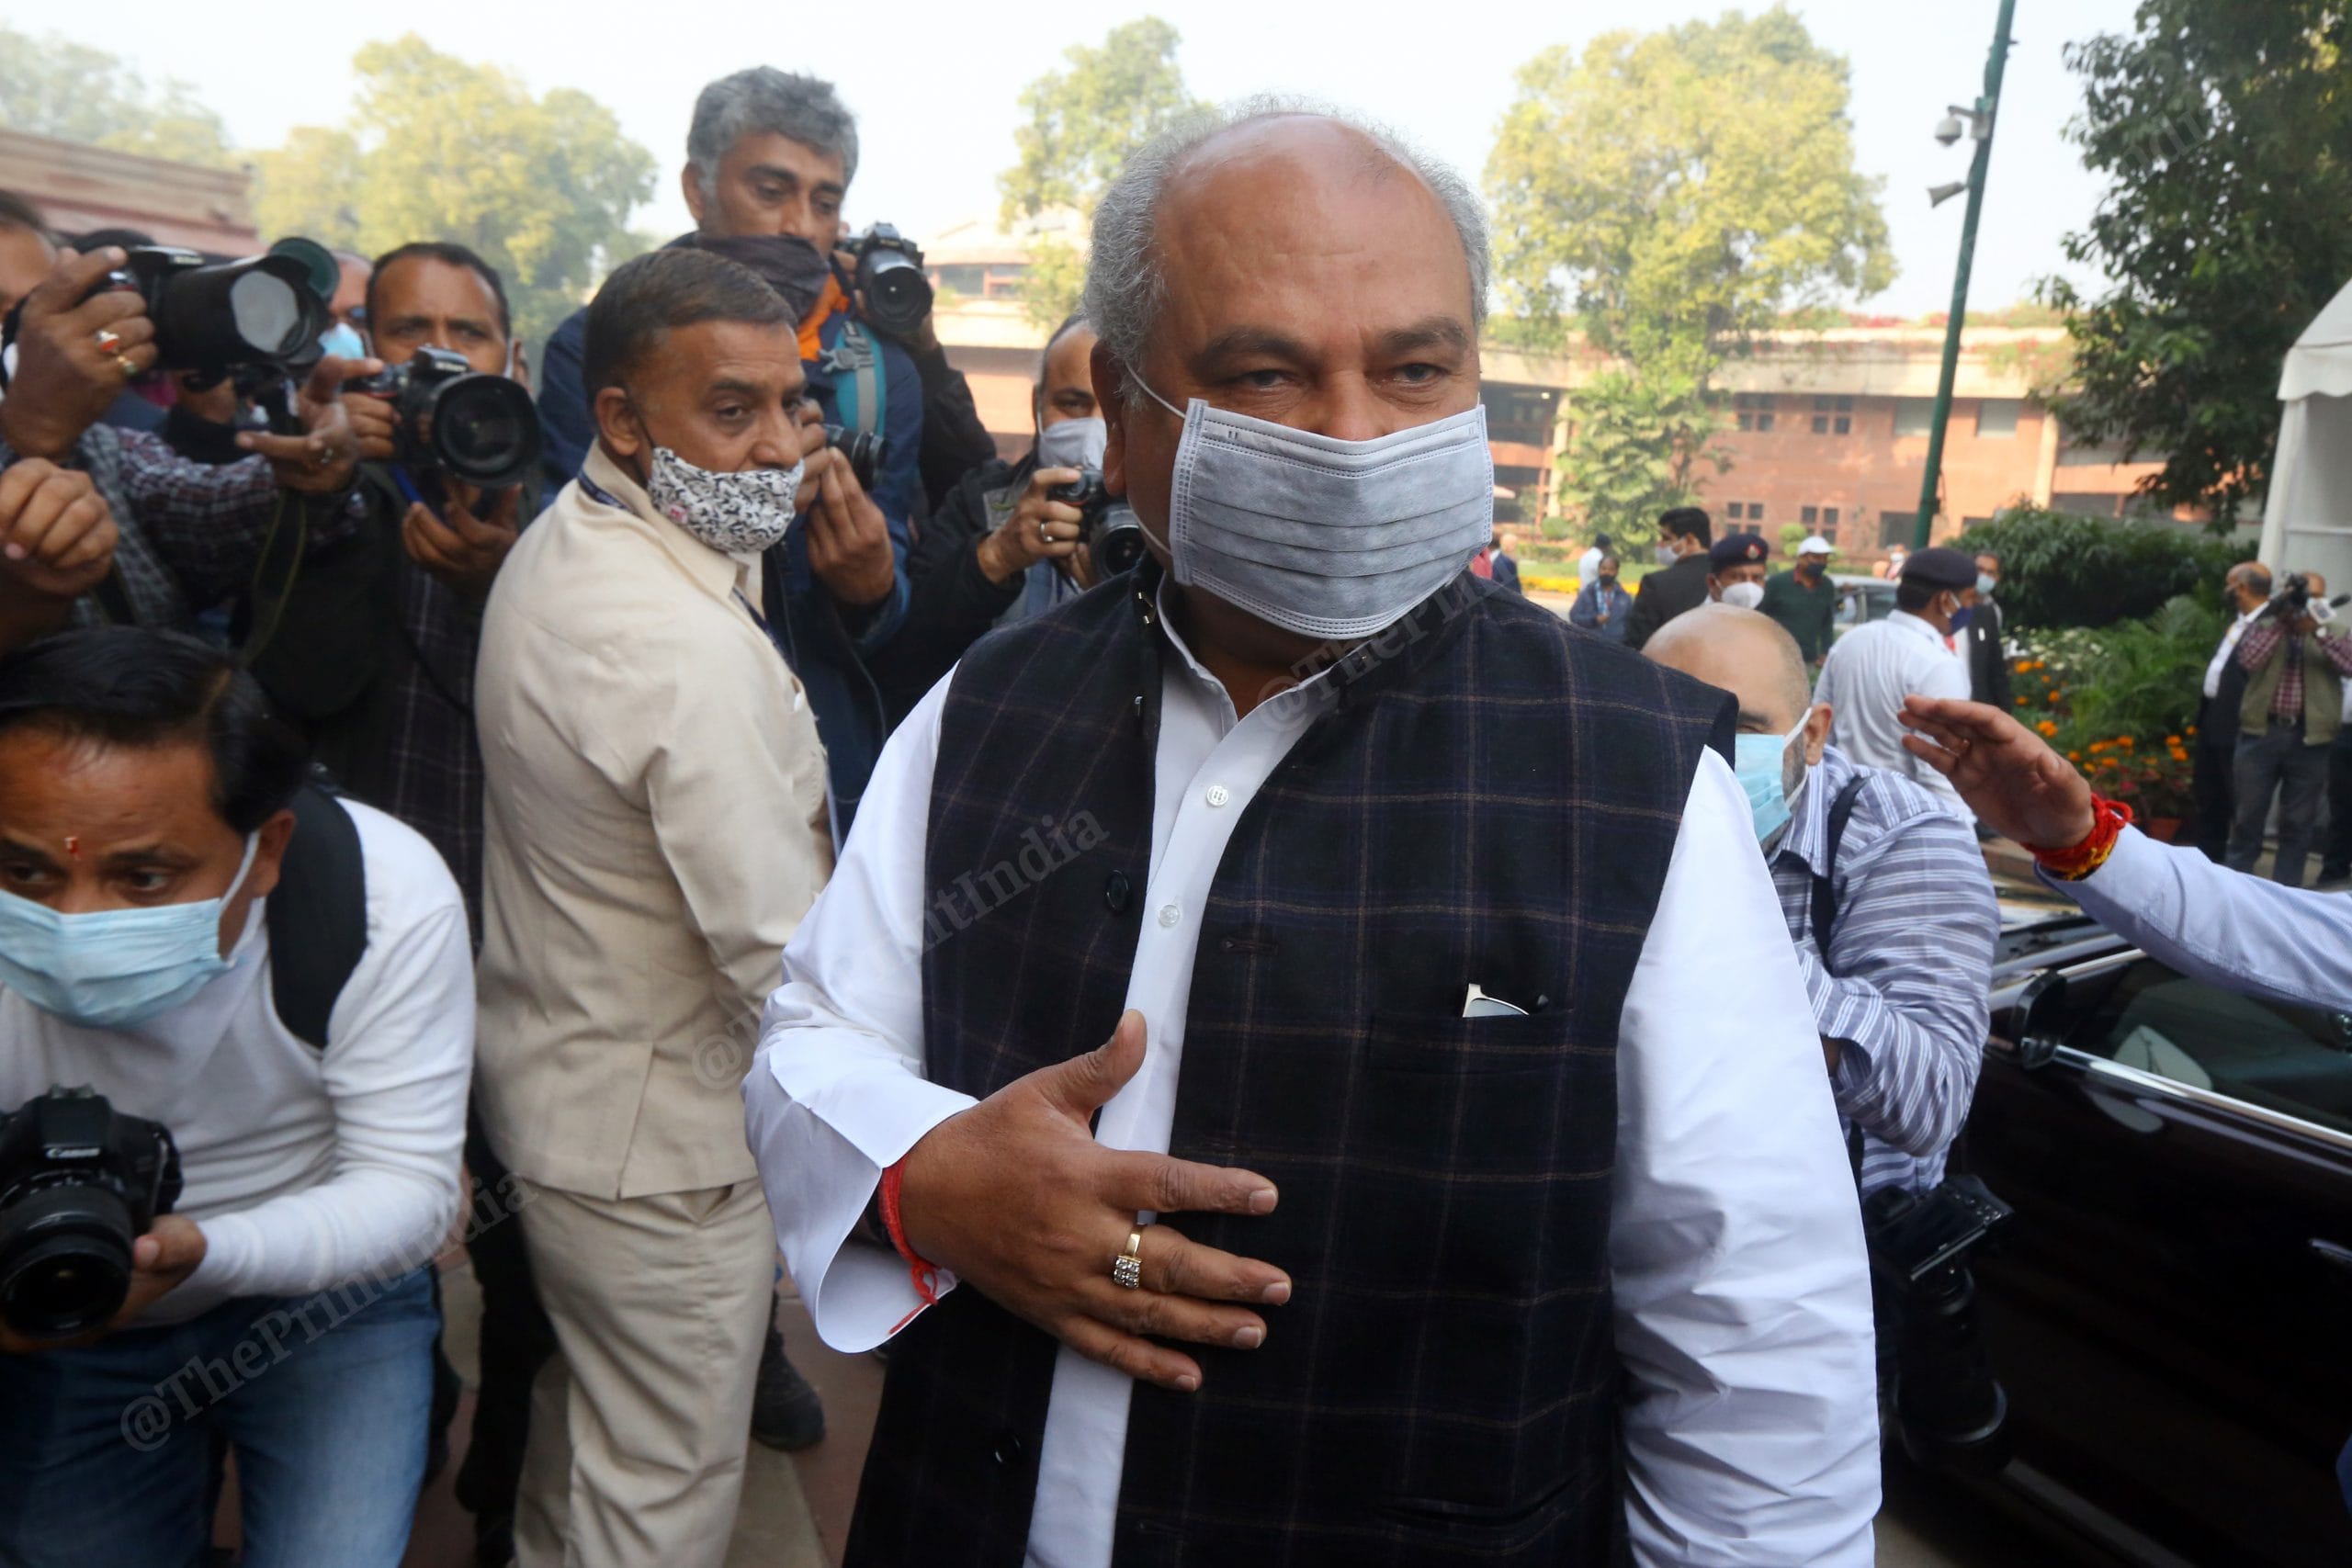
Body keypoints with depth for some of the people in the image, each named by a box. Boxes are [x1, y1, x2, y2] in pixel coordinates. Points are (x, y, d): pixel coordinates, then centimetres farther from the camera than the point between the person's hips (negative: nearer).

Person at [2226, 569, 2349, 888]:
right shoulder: (2264, 625, 7)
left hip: (2309, 739, 1)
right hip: (2262, 733, -1)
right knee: (2248, 817, 4)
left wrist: (2318, 630, -13)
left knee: (2298, 824, 6)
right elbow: (2248, 659, -11)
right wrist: (2281, 620, -8)